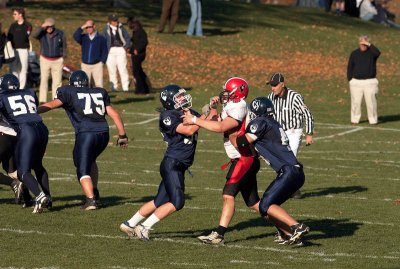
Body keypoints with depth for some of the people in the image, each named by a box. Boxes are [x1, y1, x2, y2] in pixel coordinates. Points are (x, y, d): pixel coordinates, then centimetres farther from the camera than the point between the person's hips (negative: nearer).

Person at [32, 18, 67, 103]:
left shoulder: (60, 34, -3)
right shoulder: (42, 33, -6)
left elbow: (64, 46, 7)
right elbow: (34, 35, -27)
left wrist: (63, 56, 3)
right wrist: (42, 27, -33)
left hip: (57, 61, 0)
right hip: (45, 60, 0)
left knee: (57, 81, 3)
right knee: (44, 80, 0)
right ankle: (42, 100, 3)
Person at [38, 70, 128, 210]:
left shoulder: (68, 93, 10)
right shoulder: (100, 93, 22)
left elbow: (52, 104, -5)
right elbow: (114, 115, 19)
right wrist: (122, 136, 24)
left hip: (85, 134, -5)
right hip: (103, 133, 5)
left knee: (83, 170, 0)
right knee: (90, 161, 29)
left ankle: (91, 199, -18)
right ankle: (94, 193, 24)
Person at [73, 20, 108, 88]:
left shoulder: (101, 38, 3)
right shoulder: (83, 37, 7)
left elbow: (105, 51, 5)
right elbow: (76, 36, -13)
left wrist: (102, 61, -4)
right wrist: (82, 28, -16)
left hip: (97, 65, -3)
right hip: (85, 65, 3)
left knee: (99, 85, -7)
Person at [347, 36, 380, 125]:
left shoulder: (371, 52, 2)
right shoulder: (354, 53, 8)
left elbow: (378, 52, -23)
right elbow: (350, 67, 9)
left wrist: (369, 44, -23)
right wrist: (350, 80, 1)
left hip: (370, 82, -2)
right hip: (356, 81, 2)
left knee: (371, 102, -4)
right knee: (356, 102, 1)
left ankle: (373, 120, 2)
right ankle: (355, 120, 9)